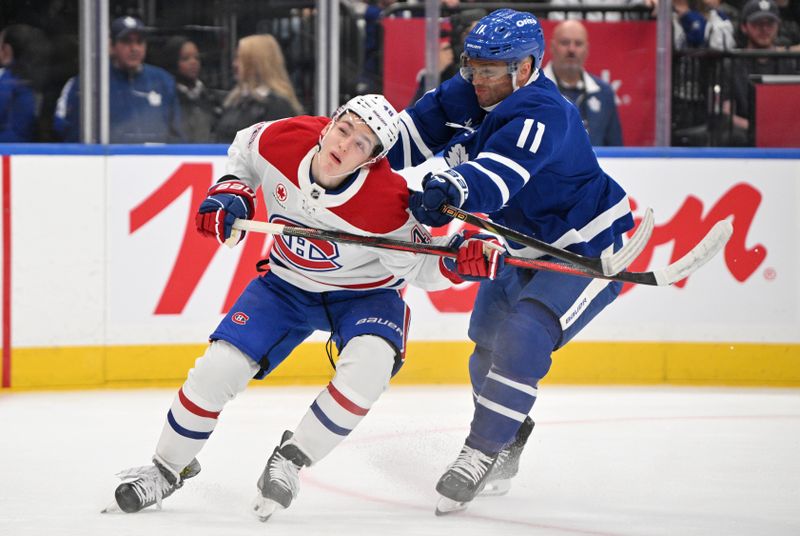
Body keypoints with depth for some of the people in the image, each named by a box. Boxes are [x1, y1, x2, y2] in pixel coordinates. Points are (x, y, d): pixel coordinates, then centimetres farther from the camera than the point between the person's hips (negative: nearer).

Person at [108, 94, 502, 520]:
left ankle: (290, 461, -13)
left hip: (364, 292, -3)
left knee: (369, 365, -32)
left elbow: (418, 265, -18)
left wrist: (457, 260, -38)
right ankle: (168, 468, 13)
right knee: (221, 366, -10)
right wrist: (230, 193, -13)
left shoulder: (386, 203, -33)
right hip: (288, 284, 3)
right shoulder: (282, 140, -23)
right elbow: (244, 149, 2)